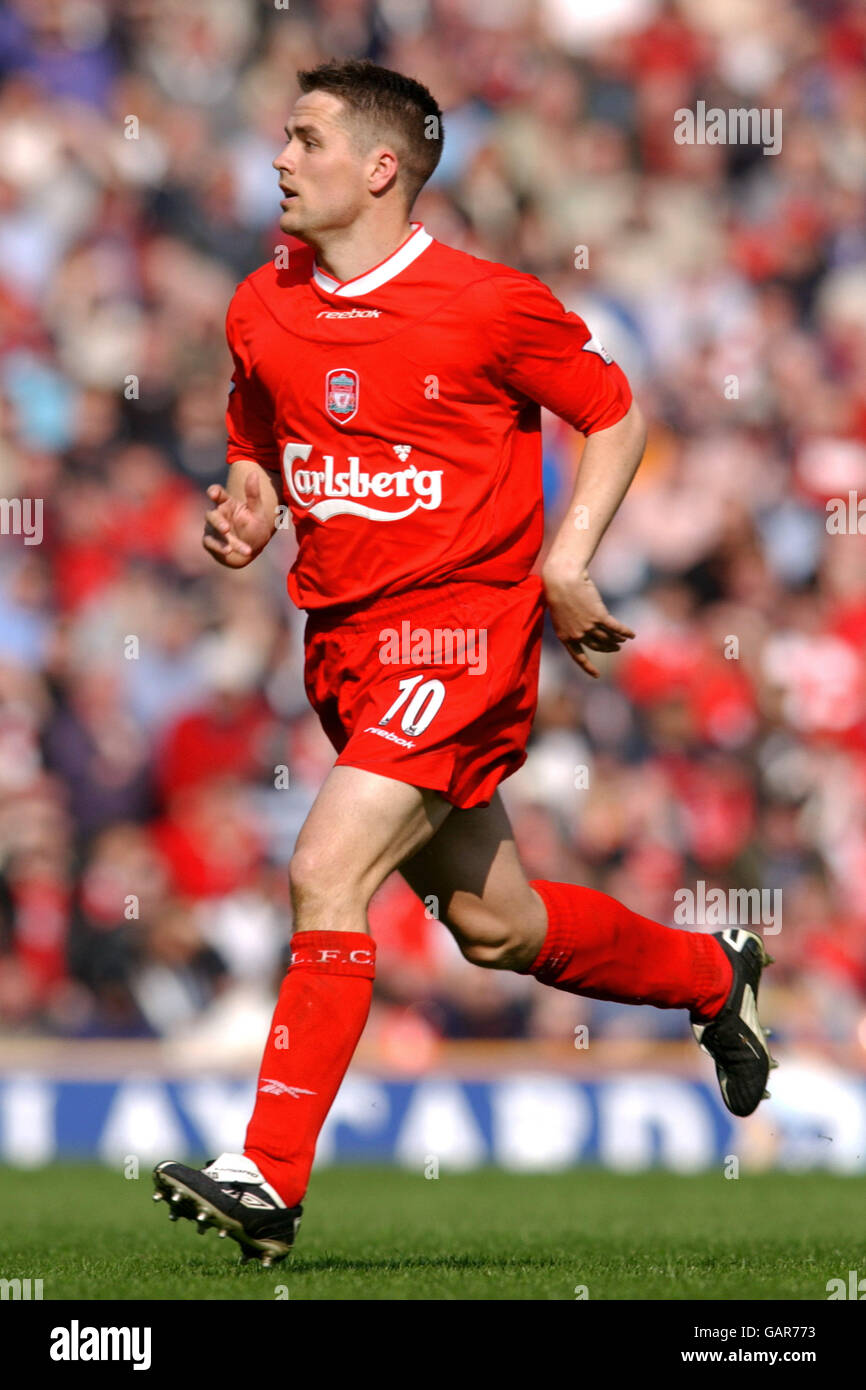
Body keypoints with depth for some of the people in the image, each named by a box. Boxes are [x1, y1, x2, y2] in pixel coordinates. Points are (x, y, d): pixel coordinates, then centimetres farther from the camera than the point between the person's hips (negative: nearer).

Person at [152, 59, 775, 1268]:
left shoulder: (488, 305, -11)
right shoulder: (264, 310, 5)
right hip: (345, 639, 7)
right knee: (495, 926, 16)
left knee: (328, 873, -21)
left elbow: (616, 415, 1)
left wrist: (568, 561, -10)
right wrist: (246, 512, -1)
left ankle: (269, 1180, -19)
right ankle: (712, 978, 42)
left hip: (459, 631, -7)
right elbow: (260, 449, 21)